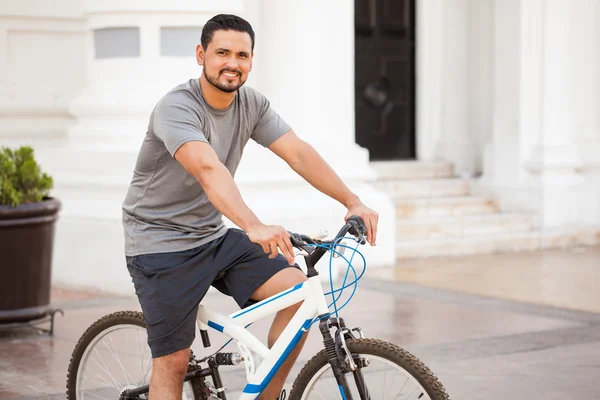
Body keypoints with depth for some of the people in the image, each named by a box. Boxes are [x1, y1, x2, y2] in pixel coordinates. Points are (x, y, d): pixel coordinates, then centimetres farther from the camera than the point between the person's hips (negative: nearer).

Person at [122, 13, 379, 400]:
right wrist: (256, 228, -53)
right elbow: (208, 169, -39)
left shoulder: (252, 104, -1)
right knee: (173, 362, -6)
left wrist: (353, 202, -20)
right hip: (162, 244, -6)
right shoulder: (177, 107, -23)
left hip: (213, 237, 6)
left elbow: (299, 153, -7)